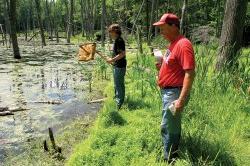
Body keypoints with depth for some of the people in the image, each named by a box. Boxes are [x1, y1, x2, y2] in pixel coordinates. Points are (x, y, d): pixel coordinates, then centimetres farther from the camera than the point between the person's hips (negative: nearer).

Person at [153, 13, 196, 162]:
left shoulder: (183, 44, -20)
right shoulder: (173, 43, 11)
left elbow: (190, 73, -26)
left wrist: (181, 100, -29)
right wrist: (163, 66, 4)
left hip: (175, 93, -10)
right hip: (168, 91, 10)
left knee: (168, 128, 0)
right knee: (173, 126, 21)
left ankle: (169, 159, 18)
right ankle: (173, 154, 38)